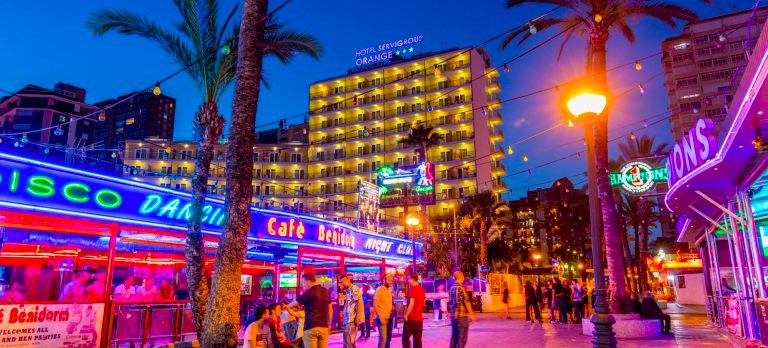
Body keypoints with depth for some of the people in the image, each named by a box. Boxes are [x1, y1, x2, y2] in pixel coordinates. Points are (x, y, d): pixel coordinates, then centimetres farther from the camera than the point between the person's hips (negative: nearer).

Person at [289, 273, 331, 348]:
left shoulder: (308, 293, -9)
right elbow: (330, 309, 15)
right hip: (324, 327, 6)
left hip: (311, 327, -6)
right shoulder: (326, 291, 9)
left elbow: (294, 304, 3)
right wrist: (329, 325, 22)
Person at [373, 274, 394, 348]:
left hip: (389, 318, 7)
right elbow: (375, 305, -13)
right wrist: (381, 318, -15)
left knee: (388, 338, 13)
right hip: (382, 318, -7)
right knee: (383, 339, -10)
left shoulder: (390, 290, 11)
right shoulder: (379, 290, -11)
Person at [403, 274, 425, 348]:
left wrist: (406, 315, -11)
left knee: (406, 338, 2)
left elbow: (411, 304, -19)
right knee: (417, 339, 9)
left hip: (411, 318, -7)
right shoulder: (422, 289, 10)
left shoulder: (413, 289, -14)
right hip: (419, 318, 7)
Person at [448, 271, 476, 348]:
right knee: (461, 339, -3)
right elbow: (467, 302, -14)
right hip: (462, 316, -7)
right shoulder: (462, 287, -12)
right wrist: (471, 314, -9)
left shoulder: (451, 288, 11)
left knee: (454, 337, 11)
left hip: (453, 316, 8)